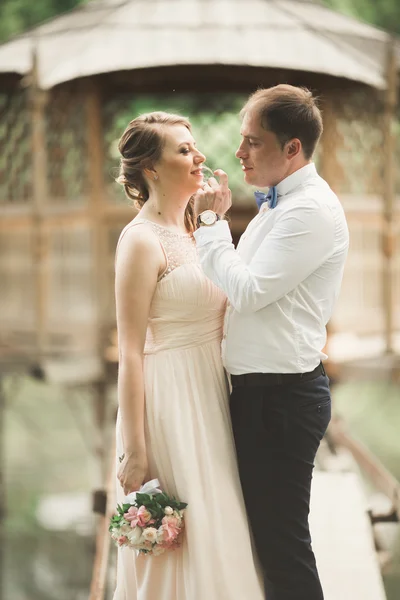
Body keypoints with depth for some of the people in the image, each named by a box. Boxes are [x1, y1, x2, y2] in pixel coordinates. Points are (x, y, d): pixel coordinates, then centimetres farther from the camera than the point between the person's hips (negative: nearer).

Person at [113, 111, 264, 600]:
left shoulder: (190, 233, 13)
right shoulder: (141, 240, -13)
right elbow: (130, 352, -16)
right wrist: (134, 450, -19)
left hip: (209, 396, 9)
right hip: (169, 400, -9)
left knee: (213, 528, 12)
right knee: (176, 538, -3)